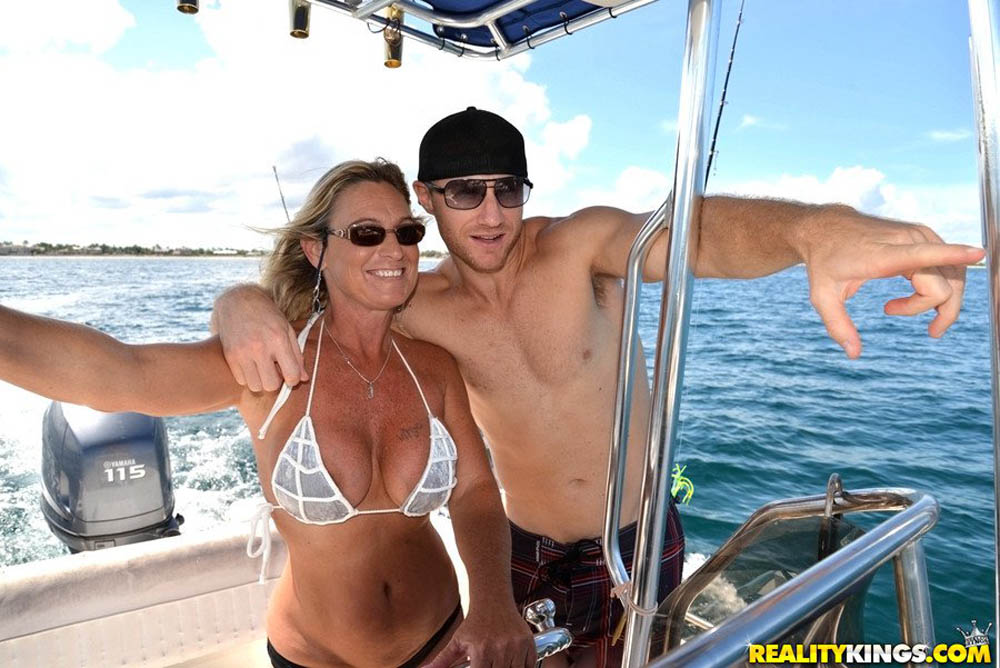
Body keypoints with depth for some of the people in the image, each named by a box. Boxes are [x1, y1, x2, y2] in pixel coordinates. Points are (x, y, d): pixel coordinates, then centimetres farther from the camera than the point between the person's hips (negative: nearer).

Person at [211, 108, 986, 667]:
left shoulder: (580, 245, -21)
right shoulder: (421, 307, -11)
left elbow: (692, 232, -40)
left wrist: (817, 228, -61)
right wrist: (244, 303, -35)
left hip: (633, 544, -2)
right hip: (519, 544, 3)